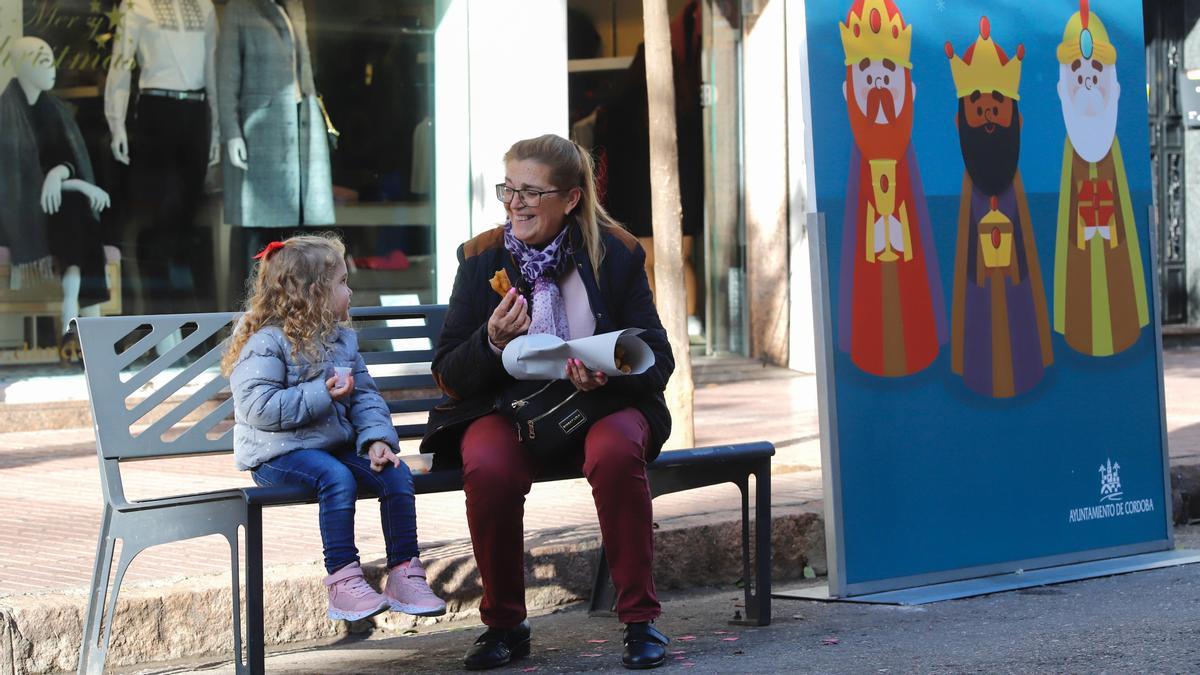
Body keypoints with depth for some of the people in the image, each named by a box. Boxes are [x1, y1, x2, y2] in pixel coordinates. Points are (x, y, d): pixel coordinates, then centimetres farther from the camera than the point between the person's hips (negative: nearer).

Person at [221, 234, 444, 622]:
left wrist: (377, 438, -9)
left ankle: (404, 573, -8)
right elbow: (257, 407, -23)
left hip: (336, 444, 7)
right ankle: (342, 581, -32)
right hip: (277, 453, -7)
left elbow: (365, 396, 11)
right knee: (337, 477, -34)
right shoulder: (266, 343, -13)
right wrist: (321, 395, -23)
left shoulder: (341, 340, 12)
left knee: (396, 473, -13)